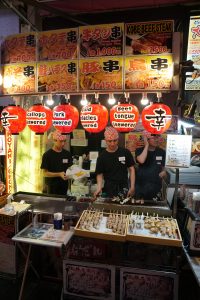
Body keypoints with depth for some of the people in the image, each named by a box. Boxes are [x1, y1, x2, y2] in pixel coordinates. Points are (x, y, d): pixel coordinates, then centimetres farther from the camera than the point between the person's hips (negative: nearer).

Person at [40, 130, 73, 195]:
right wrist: (59, 174, -22)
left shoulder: (67, 154, 4)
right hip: (52, 187, -4)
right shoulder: (47, 155, -9)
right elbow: (45, 173, -9)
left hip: (64, 186, 4)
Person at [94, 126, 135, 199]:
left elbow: (131, 169, 2)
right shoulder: (102, 156, -4)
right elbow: (99, 174, -1)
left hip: (124, 188, 1)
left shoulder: (125, 152, -2)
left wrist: (132, 187, -5)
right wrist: (99, 188, -17)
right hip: (109, 190, -1)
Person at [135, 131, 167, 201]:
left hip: (155, 187, 2)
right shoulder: (139, 150, -3)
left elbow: (164, 168, 15)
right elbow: (141, 161, -25)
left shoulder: (162, 152, 3)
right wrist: (146, 145, -17)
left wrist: (163, 172, -8)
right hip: (140, 186, -2)